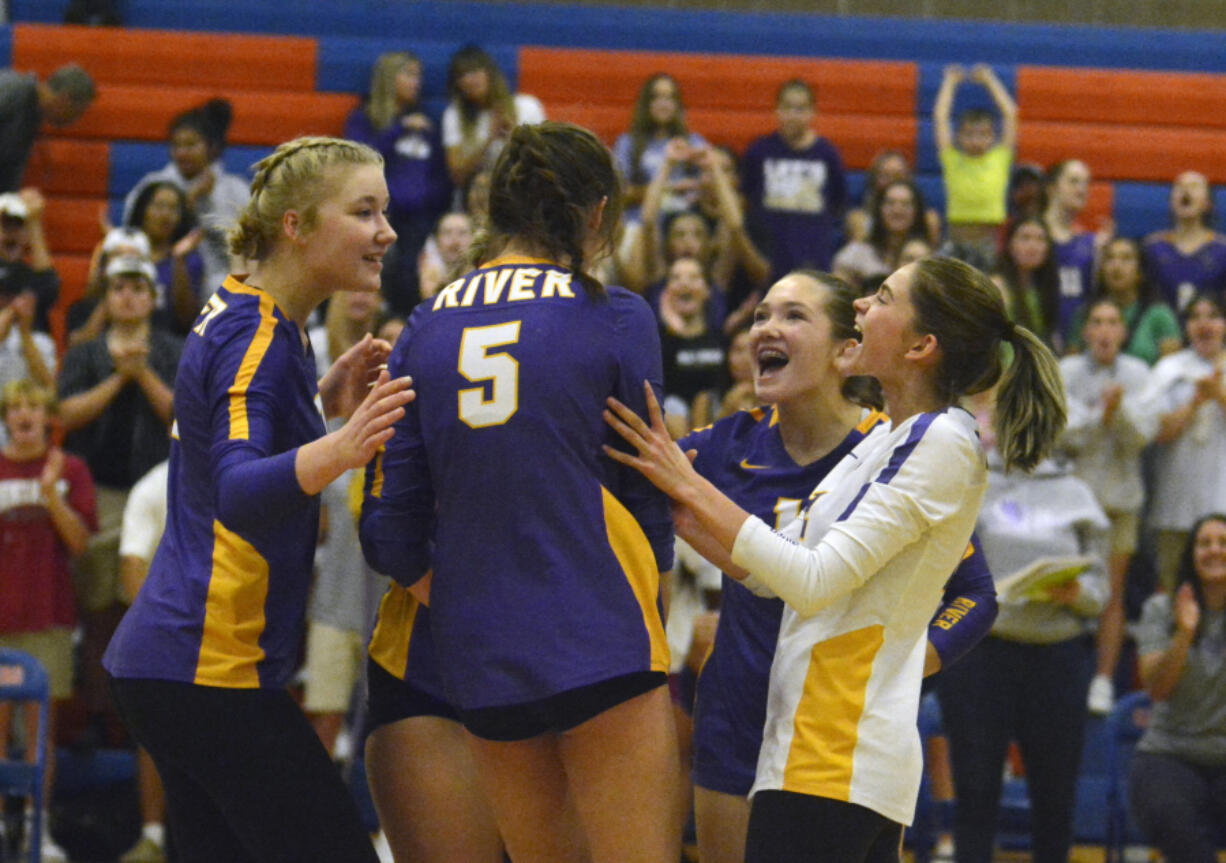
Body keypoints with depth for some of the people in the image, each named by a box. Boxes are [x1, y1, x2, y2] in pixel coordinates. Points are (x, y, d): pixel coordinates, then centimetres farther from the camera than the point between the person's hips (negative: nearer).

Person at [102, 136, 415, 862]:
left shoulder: (248, 320, 14)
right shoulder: (256, 337, -15)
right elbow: (239, 495, -31)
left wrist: (326, 402, 14)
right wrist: (340, 450, -49)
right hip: (212, 668, -10)